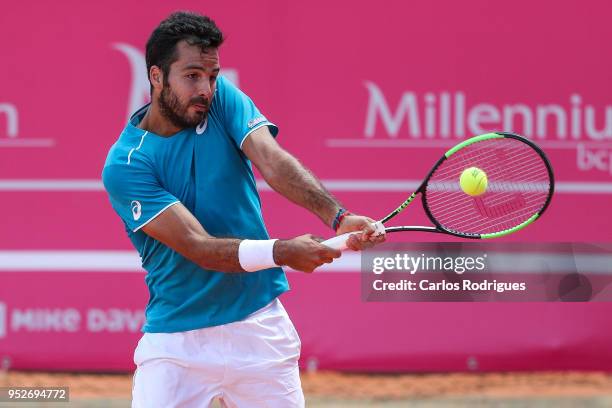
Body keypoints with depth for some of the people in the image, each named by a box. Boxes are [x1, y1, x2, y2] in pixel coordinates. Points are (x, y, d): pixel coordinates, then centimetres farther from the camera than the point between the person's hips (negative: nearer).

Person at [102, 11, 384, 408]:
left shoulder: (223, 99, -2)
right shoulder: (125, 164, -13)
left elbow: (272, 160, -18)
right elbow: (197, 247, -21)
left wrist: (338, 216, -36)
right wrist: (281, 252, -36)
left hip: (258, 326, 3)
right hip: (175, 341, -3)